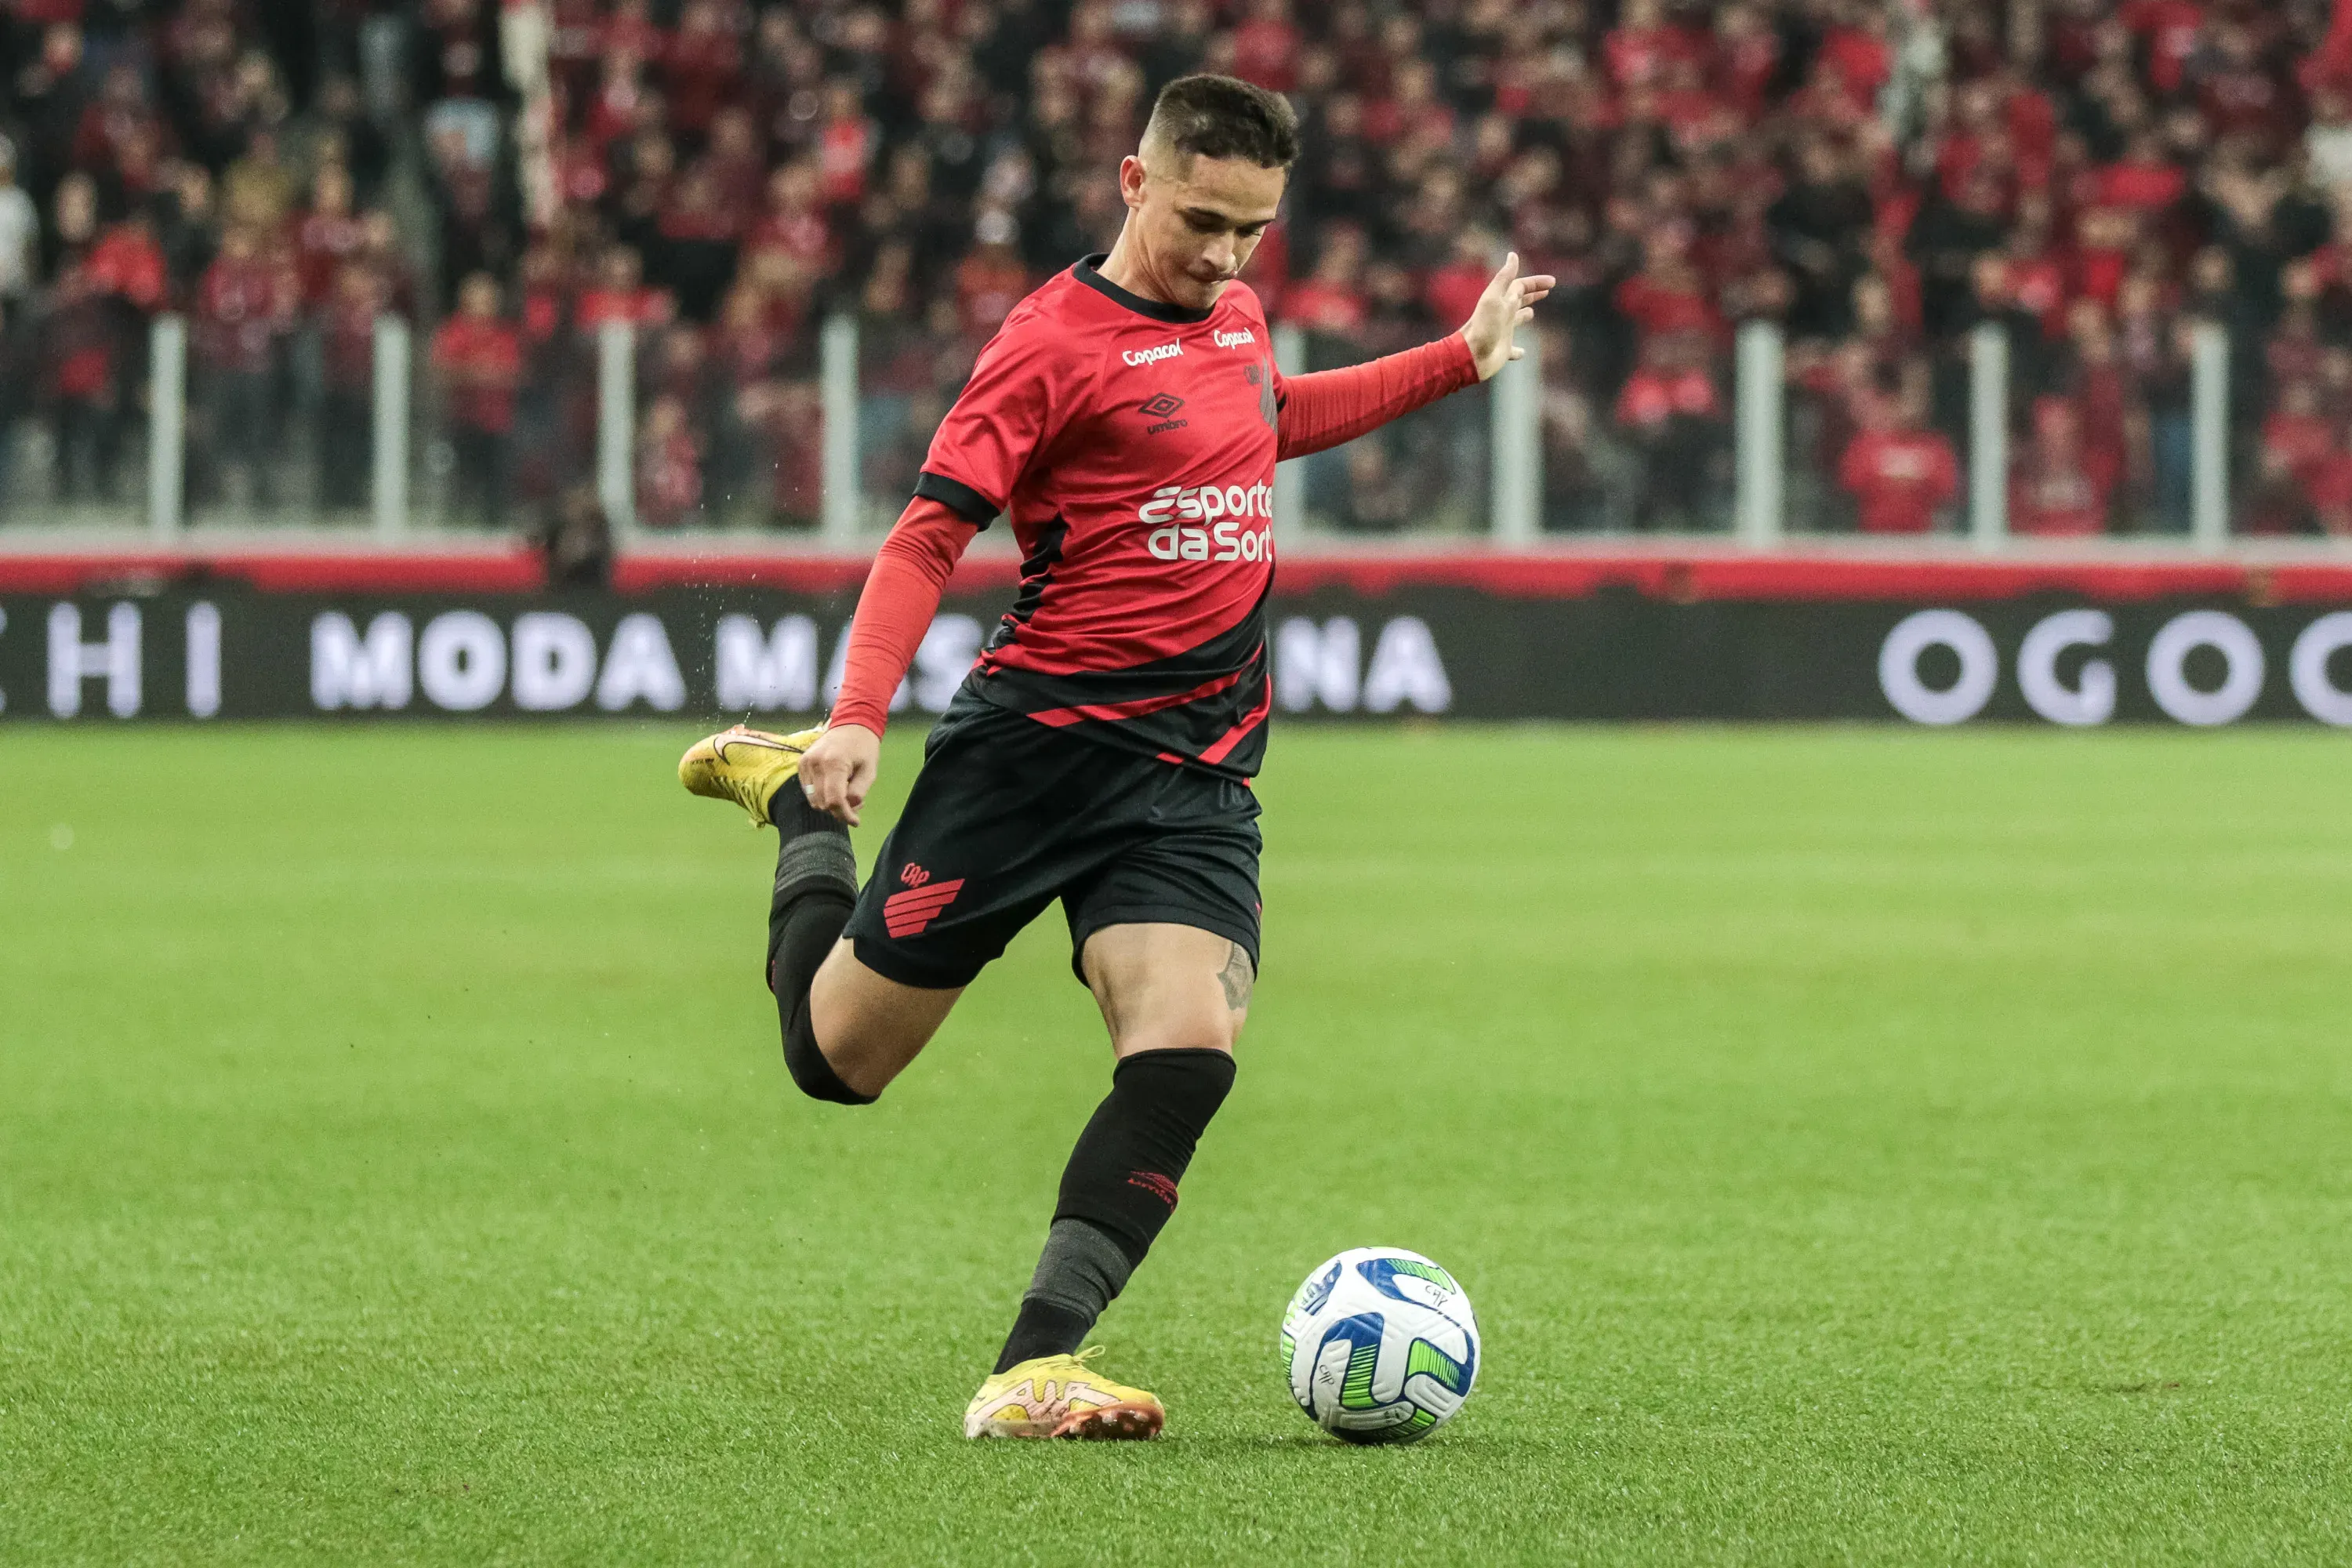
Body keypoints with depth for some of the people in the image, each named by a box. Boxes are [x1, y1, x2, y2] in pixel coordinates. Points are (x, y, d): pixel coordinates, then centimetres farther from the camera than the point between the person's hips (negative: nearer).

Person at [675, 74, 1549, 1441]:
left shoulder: (1233, 311, 13)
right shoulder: (1057, 341, -10)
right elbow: (930, 532, -12)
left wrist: (1461, 358, 35)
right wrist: (861, 715, -24)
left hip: (1198, 776, 5)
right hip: (1041, 744, -5)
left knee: (1187, 1056, -20)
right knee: (841, 1057, 6)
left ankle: (1033, 1374, -21)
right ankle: (797, 796, 36)